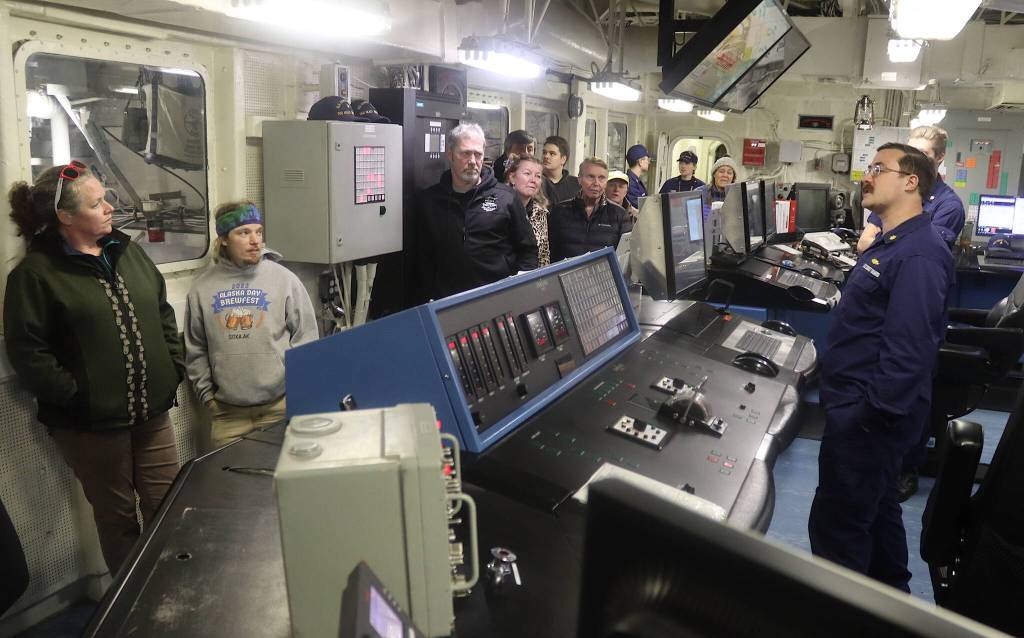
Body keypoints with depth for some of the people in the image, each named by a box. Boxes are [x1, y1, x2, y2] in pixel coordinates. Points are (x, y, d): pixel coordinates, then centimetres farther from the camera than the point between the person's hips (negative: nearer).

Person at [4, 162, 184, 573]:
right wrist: (77, 397, -16)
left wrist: (173, 369, 7)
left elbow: (163, 313, 15)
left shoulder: (127, 252, 8)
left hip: (152, 413, 5)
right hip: (91, 424, -5)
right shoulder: (36, 274, -11)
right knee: (117, 518, 12)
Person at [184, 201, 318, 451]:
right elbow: (196, 349, 10)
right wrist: (206, 394, 6)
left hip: (280, 406, -1)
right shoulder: (202, 287, 5)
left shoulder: (284, 279, -1)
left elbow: (306, 338, 0)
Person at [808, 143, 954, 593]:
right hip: (858, 402, 11)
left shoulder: (917, 255, -21)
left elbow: (907, 350, -27)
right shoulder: (889, 243, 13)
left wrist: (870, 417, -24)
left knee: (836, 527, -1)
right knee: (875, 510, 24)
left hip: (868, 418, -11)